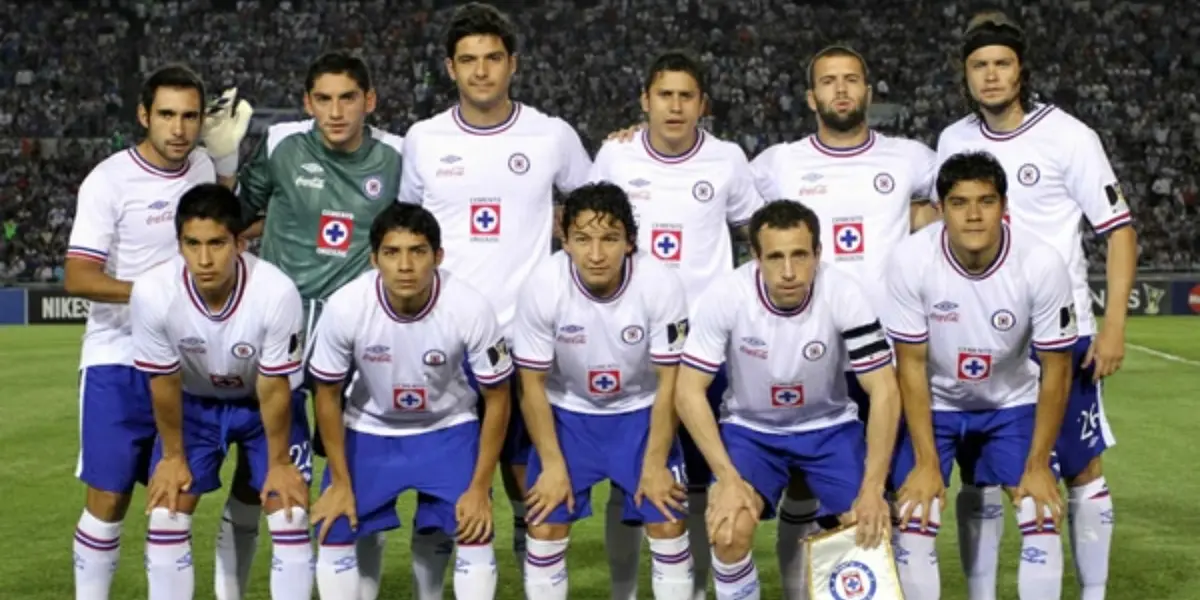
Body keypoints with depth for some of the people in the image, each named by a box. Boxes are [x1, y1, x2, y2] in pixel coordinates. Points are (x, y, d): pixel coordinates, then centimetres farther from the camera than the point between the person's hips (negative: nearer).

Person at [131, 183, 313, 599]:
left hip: (267, 403, -1)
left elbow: (273, 388, -22)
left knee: (291, 520, -9)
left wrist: (278, 463, -11)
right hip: (194, 403, 2)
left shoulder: (277, 292, -36)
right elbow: (164, 382, -15)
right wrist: (173, 456, -4)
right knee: (165, 520, -4)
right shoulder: (152, 293, -32)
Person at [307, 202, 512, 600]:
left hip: (449, 427, -1)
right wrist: (340, 481, -6)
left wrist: (480, 487, -14)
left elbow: (497, 399, -15)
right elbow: (328, 395, -10)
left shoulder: (471, 308, -31)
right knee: (335, 534, -6)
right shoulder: (344, 307, -29)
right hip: (369, 428, 1)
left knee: (476, 534, -13)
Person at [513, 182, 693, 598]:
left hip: (641, 411, 0)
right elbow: (533, 384, -13)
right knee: (545, 527, -4)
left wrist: (655, 463, -13)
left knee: (669, 523, -5)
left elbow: (669, 384, -15)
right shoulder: (542, 287, -27)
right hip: (568, 413, 0)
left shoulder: (662, 285, -28)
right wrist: (553, 464, -12)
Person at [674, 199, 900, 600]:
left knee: (870, 528, -18)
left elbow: (884, 391, -19)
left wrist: (872, 488, -26)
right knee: (730, 530, -23)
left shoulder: (844, 294, -23)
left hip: (829, 426, 1)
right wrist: (728, 477, -26)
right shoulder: (725, 296, -24)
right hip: (750, 427, -1)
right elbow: (689, 392, -18)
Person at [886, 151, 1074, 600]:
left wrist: (1038, 465, -13)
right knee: (913, 520, -12)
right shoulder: (911, 260, -26)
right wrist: (926, 462, -16)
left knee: (1042, 517, -11)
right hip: (934, 404, 0)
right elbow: (911, 364, -16)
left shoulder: (1042, 265, -25)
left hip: (1014, 404, 1)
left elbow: (1056, 370, -14)